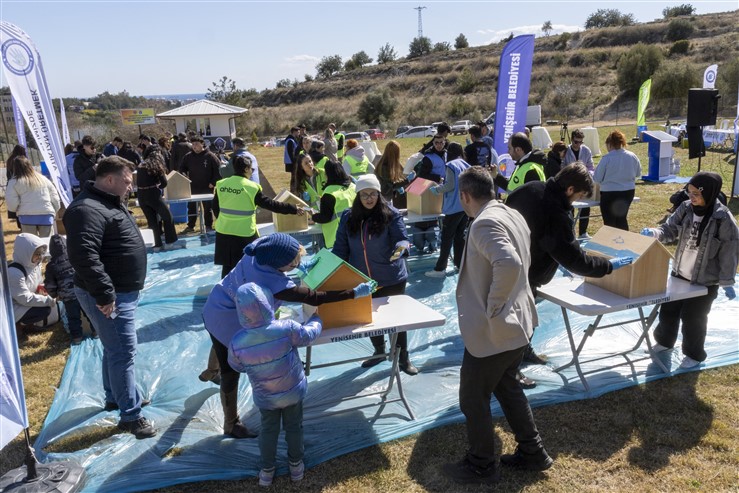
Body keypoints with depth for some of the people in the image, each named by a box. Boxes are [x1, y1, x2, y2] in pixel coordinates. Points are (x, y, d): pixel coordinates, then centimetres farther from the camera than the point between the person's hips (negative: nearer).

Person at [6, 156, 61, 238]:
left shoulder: (14, 182, 2)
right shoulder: (43, 179, 13)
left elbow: (11, 202, -3)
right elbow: (55, 197, 13)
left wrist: (16, 210, 17)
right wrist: (53, 212, 22)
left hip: (27, 216, -2)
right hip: (46, 215, 2)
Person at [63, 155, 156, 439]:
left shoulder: (111, 202, 12)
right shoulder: (88, 210, -23)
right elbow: (83, 256, -32)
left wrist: (130, 285, 24)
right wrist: (104, 294, -29)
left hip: (123, 291, 11)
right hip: (109, 297, -10)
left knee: (115, 349, 22)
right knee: (124, 352, -5)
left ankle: (114, 397, 38)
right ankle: (130, 415, 5)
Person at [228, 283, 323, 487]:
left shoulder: (237, 342, -26)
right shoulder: (286, 328, -32)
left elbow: (237, 367, -6)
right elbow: (309, 334, -12)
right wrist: (316, 319, 9)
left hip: (264, 397, 1)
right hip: (294, 391, -1)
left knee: (268, 430, 24)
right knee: (294, 427, 23)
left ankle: (267, 470, 41)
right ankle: (296, 465, 43)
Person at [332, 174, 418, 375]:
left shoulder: (391, 215, -11)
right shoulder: (348, 217, -1)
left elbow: (402, 239, -17)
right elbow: (341, 248, 2)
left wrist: (401, 248, -40)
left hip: (391, 279, -3)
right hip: (362, 281, 4)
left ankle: (403, 357, 28)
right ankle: (379, 351, 42)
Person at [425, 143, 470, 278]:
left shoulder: (451, 165, -10)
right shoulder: (466, 165, 11)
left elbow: (450, 185, -18)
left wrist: (436, 189, -3)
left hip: (454, 207, -7)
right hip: (466, 206, 7)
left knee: (447, 237, -4)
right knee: (460, 236, 14)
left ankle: (440, 269, -2)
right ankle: (460, 264, 19)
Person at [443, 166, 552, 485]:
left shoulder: (484, 223, -23)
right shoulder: (512, 215, 6)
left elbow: (509, 264, -39)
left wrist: (492, 307, -26)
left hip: (491, 330, -9)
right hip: (517, 322, 10)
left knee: (473, 399, 10)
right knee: (507, 386, 26)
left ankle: (481, 466, 27)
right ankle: (532, 453, 38)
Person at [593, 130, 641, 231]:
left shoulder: (607, 158, -16)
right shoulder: (632, 156, -1)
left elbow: (597, 178, -11)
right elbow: (638, 174, 12)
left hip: (610, 194, -5)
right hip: (628, 192, 5)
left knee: (610, 223, 5)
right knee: (622, 219, 21)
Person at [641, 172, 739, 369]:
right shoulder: (685, 208, -7)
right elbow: (670, 230, -1)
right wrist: (653, 233, -23)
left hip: (705, 280, -5)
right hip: (679, 273, 5)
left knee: (693, 317, 6)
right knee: (668, 309, 18)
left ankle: (694, 354, 29)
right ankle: (664, 341, 43)